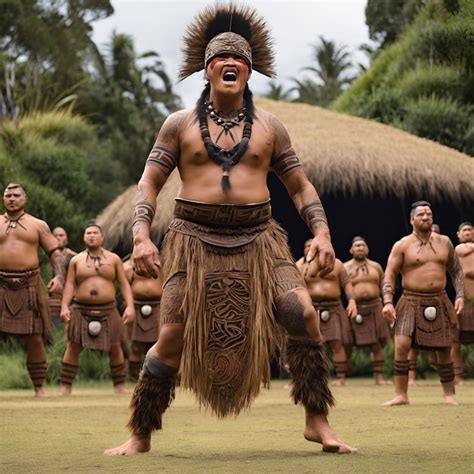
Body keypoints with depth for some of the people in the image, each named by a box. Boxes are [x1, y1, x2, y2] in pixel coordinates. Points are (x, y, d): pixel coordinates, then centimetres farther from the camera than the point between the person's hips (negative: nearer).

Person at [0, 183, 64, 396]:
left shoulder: (38, 225, 10)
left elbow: (55, 253, 5)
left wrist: (59, 276, -12)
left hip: (29, 285, 0)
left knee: (35, 338, 0)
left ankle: (39, 387, 8)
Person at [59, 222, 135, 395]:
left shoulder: (113, 259, 8)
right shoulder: (76, 260, 8)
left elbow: (124, 284, 4)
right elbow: (69, 285, 3)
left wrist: (130, 306, -8)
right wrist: (64, 306, -11)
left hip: (107, 310, 0)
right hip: (81, 310, 0)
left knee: (115, 347, 0)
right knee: (73, 347, -5)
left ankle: (119, 386, 12)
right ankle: (65, 388, -2)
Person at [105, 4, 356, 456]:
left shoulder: (269, 126, 10)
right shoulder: (180, 124, 7)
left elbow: (300, 185, 12)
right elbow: (149, 183, 5)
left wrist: (321, 231, -4)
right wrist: (141, 235, -11)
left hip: (257, 240, 1)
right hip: (194, 240, -1)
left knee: (304, 314, -18)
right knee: (172, 337, -5)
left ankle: (317, 422, -8)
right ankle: (140, 436, 9)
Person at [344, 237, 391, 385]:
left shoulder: (376, 267, 13)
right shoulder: (345, 268, 3)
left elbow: (384, 288, 15)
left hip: (374, 307, 3)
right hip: (355, 309, -3)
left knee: (377, 344, 2)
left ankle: (379, 377, 8)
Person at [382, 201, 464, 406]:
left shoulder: (444, 242, 9)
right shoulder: (402, 246, -1)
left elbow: (456, 271, 14)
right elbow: (389, 275, -3)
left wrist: (460, 295, 1)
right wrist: (388, 302, -15)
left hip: (439, 302, 3)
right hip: (411, 302, -2)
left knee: (443, 350, 4)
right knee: (401, 346, -15)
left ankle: (449, 395, 17)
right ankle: (401, 395, -8)